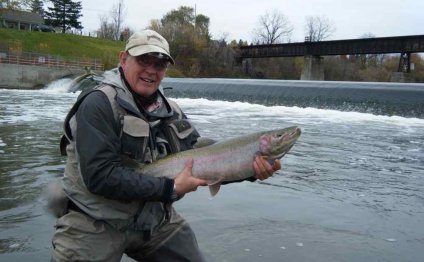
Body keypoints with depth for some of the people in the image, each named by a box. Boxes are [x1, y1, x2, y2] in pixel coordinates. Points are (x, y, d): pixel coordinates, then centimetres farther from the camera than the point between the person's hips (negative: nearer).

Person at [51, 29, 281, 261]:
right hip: (95, 224, -6)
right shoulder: (99, 103, -16)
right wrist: (170, 188, -23)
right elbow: (100, 175, -25)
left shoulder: (171, 112, 6)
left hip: (155, 219, 6)